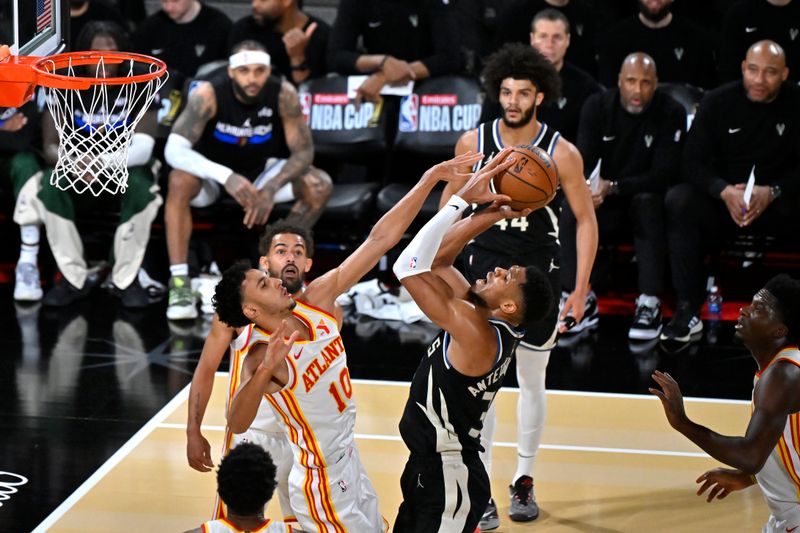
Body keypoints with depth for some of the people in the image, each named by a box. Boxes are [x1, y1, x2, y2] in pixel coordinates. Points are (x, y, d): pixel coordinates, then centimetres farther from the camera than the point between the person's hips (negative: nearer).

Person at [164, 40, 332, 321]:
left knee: (320, 186, -18)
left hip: (260, 169, 3)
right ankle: (179, 281, -30)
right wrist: (226, 177, -51)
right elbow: (174, 149, -38)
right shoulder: (209, 94, -30)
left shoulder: (283, 94, -22)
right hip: (212, 170, -3)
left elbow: (303, 151, -16)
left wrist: (271, 189, -34)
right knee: (179, 182, -35)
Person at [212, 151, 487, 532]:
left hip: (349, 464, 8)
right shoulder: (263, 359, -26)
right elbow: (237, 424, -45)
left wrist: (430, 179, -14)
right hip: (323, 486, -8)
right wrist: (264, 372, -61)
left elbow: (380, 238, -9)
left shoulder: (317, 301, -7)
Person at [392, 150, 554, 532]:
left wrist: (462, 199, -26)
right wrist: (488, 216, -4)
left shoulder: (476, 333, -25)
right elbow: (436, 260, 9)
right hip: (428, 467, 9)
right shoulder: (483, 319, 1)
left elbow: (408, 266, -29)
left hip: (448, 478, -9)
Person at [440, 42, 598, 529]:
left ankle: (524, 482, 28)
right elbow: (451, 206, 8)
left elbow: (586, 220, -3)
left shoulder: (562, 153, -11)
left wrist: (580, 291, -7)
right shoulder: (472, 143, -6)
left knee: (532, 380, 11)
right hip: (485, 267, 0)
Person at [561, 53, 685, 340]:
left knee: (647, 202, -36)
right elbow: (582, 161, -9)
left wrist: (614, 187, -32)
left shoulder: (671, 113, -12)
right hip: (607, 207, 3)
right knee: (572, 206, -27)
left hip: (650, 199, -2)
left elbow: (665, 175, -18)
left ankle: (650, 303, -37)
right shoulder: (597, 107, -3)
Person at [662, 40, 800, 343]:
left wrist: (773, 192, -25)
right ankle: (687, 311, -30)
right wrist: (725, 191, -25)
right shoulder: (718, 102, 0)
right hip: (723, 201, 0)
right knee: (678, 199, -29)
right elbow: (692, 162, -6)